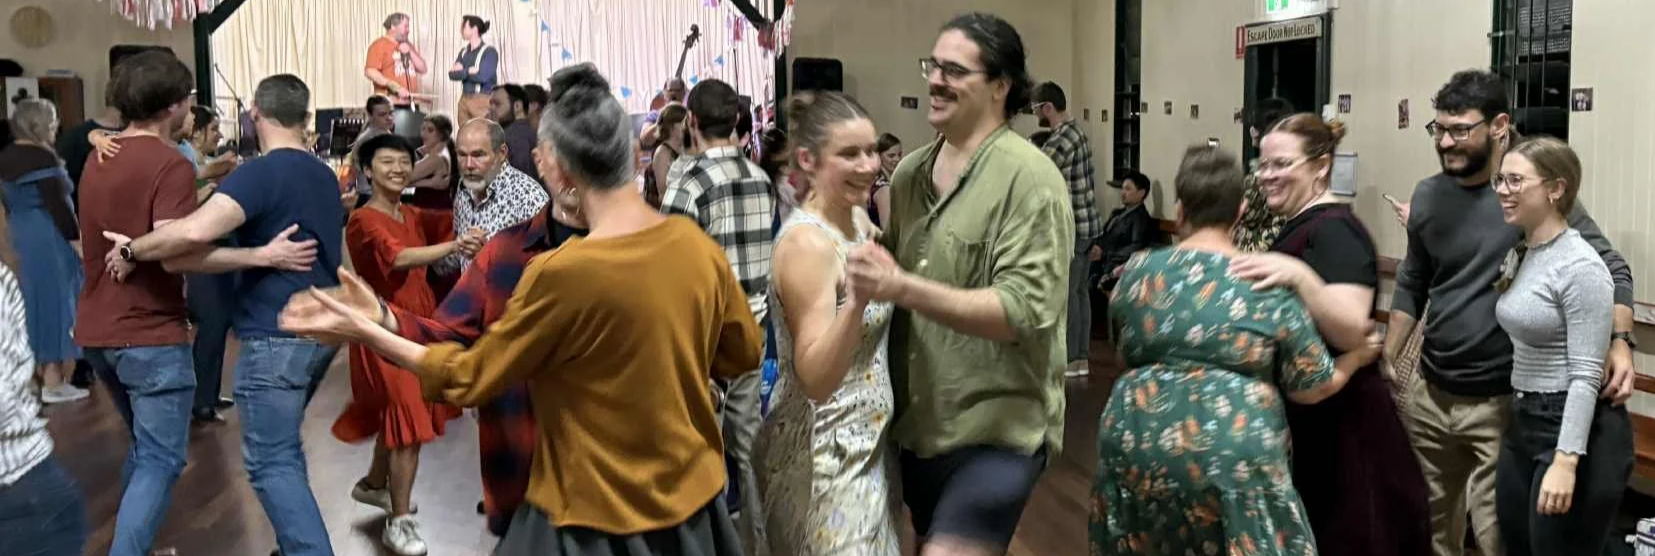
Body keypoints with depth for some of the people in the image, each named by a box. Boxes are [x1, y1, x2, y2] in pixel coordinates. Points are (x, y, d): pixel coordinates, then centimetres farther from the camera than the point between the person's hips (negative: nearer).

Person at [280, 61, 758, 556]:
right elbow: (743, 354, 6)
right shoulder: (697, 245, -8)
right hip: (694, 495, 6)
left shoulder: (562, 273, -24)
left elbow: (470, 377, -10)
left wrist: (364, 330, -1)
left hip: (601, 515, -6)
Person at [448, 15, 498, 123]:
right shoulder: (464, 52, 14)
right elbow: (452, 74, 5)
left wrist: (462, 72, -4)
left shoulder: (489, 51, -6)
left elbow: (483, 77, -17)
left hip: (483, 101, -6)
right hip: (464, 100, 6)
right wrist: (469, 71, -12)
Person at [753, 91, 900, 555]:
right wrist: (858, 299, -42)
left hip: (864, 438, 9)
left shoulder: (857, 219, 3)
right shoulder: (807, 242, -23)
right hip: (825, 452, -9)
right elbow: (816, 379, -29)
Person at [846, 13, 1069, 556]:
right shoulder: (909, 172, 6)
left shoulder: (1029, 177, -14)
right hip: (917, 423, 7)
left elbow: (1026, 311, -23)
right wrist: (873, 279, -3)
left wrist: (903, 288, -30)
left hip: (996, 428, -7)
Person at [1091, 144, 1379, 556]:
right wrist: (1357, 358, 23)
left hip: (1135, 447, 3)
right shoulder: (1269, 286, -2)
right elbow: (1313, 386, 4)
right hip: (1232, 458, -3)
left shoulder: (1135, 273, 5)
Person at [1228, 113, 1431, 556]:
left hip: (1338, 428, -10)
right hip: (1308, 421, 10)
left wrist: (1299, 276, -42)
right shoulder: (1301, 226, 12)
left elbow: (1352, 333, -31)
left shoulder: (1334, 230, -18)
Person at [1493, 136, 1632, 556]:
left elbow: (1585, 375, -19)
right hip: (1523, 424, 9)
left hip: (1575, 429, -9)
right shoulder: (1522, 255, 8)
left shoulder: (1581, 267, -17)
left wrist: (1565, 461, -24)